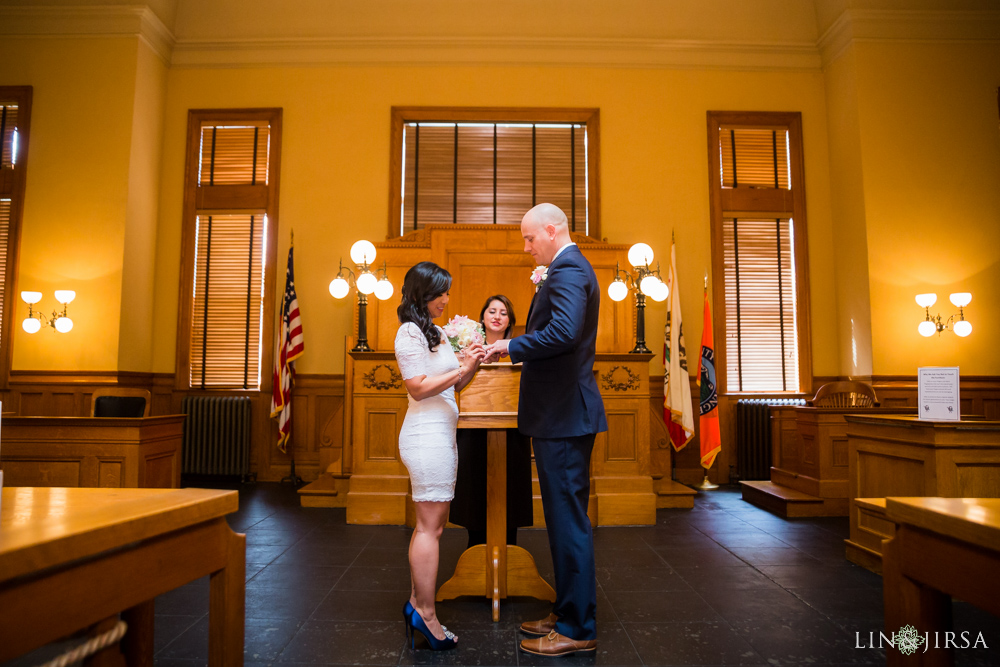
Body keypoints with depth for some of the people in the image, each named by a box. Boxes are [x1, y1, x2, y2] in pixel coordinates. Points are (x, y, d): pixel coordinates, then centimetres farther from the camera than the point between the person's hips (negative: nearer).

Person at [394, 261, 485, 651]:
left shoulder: (438, 332, 18)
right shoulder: (411, 331, -9)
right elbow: (419, 387, -15)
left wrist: (472, 365, 4)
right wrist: (462, 368, -18)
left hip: (441, 435, 9)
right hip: (426, 434, -9)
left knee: (429, 524, 12)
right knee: (430, 526, -5)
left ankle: (416, 604, 20)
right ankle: (426, 615, 4)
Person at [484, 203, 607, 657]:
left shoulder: (568, 269, -14)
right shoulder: (569, 268, 20)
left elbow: (564, 331, -30)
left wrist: (510, 346, -18)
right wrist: (517, 349, 11)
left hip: (565, 415, -11)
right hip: (563, 414, 11)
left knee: (569, 521, -2)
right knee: (565, 518, 17)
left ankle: (578, 629, 12)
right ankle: (567, 613, 30)